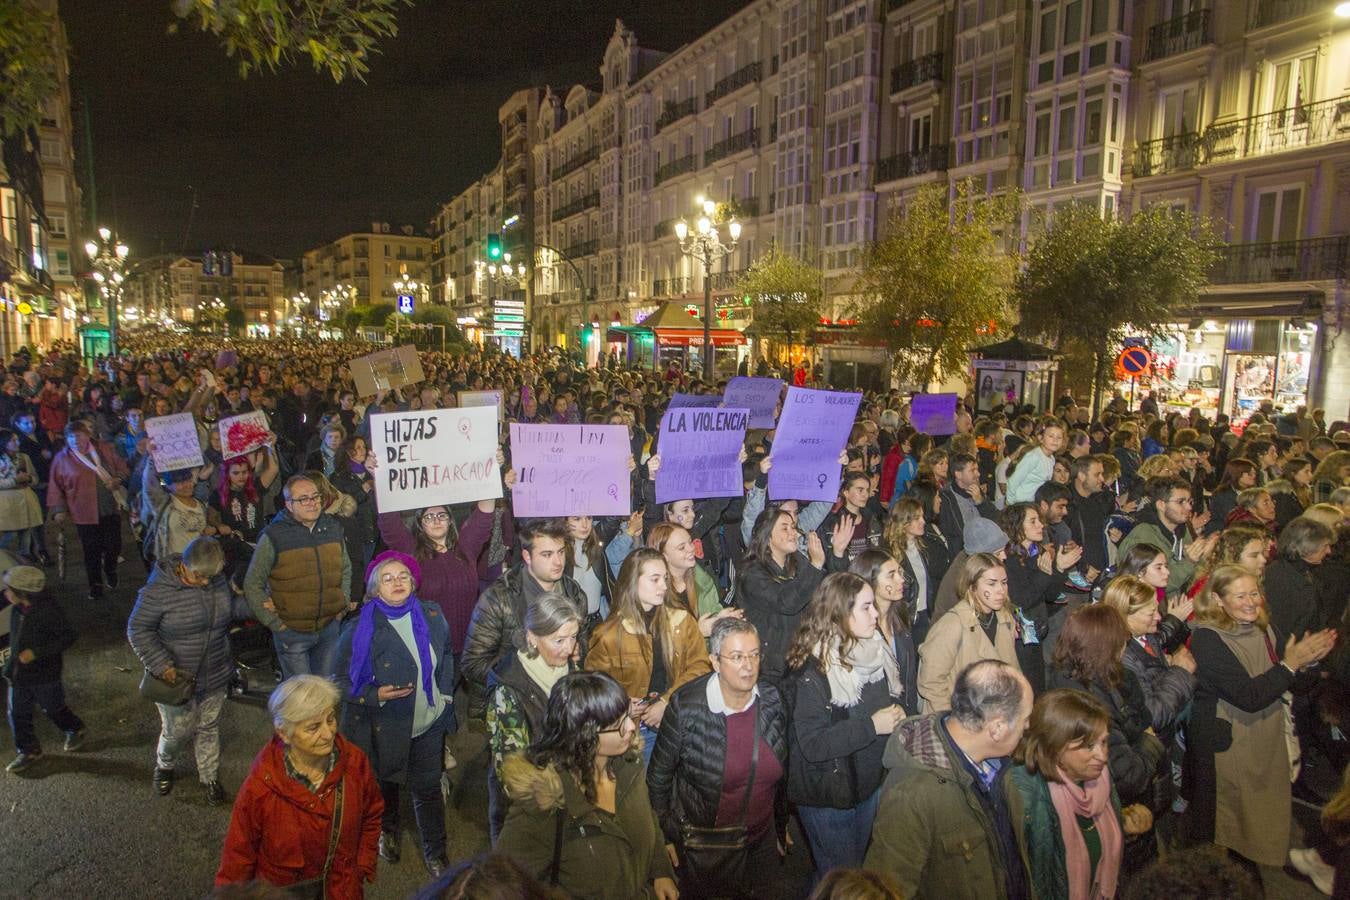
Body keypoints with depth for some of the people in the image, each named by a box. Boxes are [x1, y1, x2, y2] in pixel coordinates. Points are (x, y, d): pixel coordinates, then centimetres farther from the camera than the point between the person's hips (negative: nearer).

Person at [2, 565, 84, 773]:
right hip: (18, 673, 6)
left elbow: (68, 636, -23)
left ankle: (75, 730, 40)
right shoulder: (17, 607, -9)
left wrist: (36, 652, -27)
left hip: (44, 674, -6)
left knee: (53, 709, 14)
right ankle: (29, 752, 30)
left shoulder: (48, 610, -27)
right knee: (18, 715, 13)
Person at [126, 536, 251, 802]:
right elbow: (138, 630, -15)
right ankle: (164, 765, 43)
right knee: (177, 730, 10)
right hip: (177, 677, -4)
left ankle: (210, 776, 36)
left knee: (208, 727, 17)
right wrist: (161, 665, -22)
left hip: (215, 676, 4)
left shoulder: (216, 580, -5)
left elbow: (231, 606, 13)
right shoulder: (158, 590, -22)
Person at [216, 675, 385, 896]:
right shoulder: (260, 787, -29)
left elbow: (371, 815, -3)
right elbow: (239, 853, -13)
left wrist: (363, 867, 0)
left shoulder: (354, 762, -21)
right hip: (280, 891, -2)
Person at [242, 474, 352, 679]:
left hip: (330, 626, 4)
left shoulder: (333, 528, 2)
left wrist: (343, 603, 8)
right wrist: (275, 623, -8)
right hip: (292, 632, -4)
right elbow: (252, 585, -6)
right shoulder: (273, 536, -13)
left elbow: (345, 570, 17)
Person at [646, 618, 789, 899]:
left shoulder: (773, 701, -10)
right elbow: (658, 778, -10)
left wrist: (782, 827, 14)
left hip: (761, 843, 4)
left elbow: (780, 772, 5)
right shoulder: (686, 707, -23)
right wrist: (666, 837, -4)